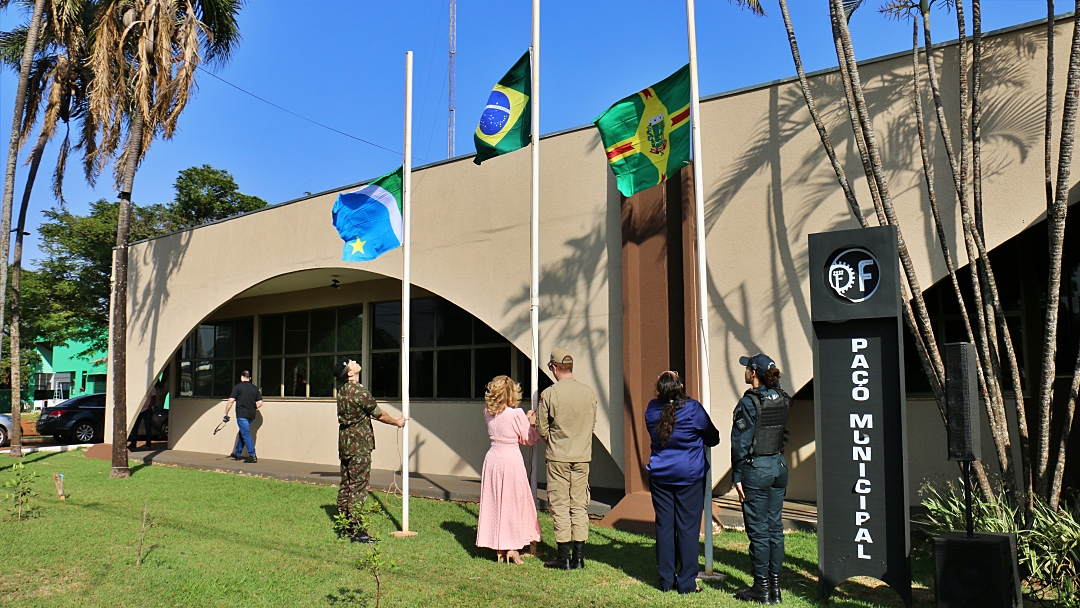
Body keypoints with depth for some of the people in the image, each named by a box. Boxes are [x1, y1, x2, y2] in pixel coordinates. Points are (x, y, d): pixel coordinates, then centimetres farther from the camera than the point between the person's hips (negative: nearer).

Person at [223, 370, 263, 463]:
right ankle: (237, 454, 30)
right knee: (242, 433, 20)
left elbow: (231, 401, -9)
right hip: (251, 415, 6)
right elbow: (260, 403, 7)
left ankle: (253, 456, -13)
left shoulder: (237, 387, -5)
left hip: (242, 414, -6)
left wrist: (226, 413, 1)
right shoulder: (255, 388, 10)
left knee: (246, 434, -7)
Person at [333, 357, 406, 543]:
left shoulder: (342, 391, 9)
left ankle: (344, 528, 19)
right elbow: (379, 415, -7)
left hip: (344, 440, 9)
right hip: (359, 443, -9)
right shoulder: (360, 391, -17)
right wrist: (397, 422, 8)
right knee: (358, 486, -5)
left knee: (346, 485, 12)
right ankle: (356, 530, -2)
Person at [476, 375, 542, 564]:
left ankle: (499, 549, 17)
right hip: (512, 459, -5)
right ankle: (511, 548, 8)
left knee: (494, 502, 12)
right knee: (513, 503, 6)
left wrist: (526, 421, 15)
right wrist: (532, 423, 9)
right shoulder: (516, 414, -15)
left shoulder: (488, 414, 2)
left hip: (492, 458, 5)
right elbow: (529, 439, -6)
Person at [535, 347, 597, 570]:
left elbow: (542, 430, -5)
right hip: (582, 457, 4)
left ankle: (564, 557, 7)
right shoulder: (589, 393, -1)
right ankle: (579, 556, 13)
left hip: (558, 457, -3)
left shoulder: (548, 394, -12)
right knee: (579, 506, 10)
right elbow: (592, 424, 9)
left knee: (560, 506, 4)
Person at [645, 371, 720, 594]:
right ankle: (687, 582, 8)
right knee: (688, 527, 3)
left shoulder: (652, 410, -3)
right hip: (689, 476, -3)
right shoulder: (692, 409, -13)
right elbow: (713, 438, 2)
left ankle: (666, 580, 16)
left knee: (664, 526, 9)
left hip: (660, 476, 3)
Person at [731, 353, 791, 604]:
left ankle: (762, 588, 10)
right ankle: (775, 586, 19)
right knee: (775, 527, 12)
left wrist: (737, 477, -9)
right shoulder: (782, 399, 4)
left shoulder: (749, 402, -15)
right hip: (779, 466, 7)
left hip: (756, 468, -7)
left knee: (758, 530, 2)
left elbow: (741, 442, -14)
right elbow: (783, 433, 8)